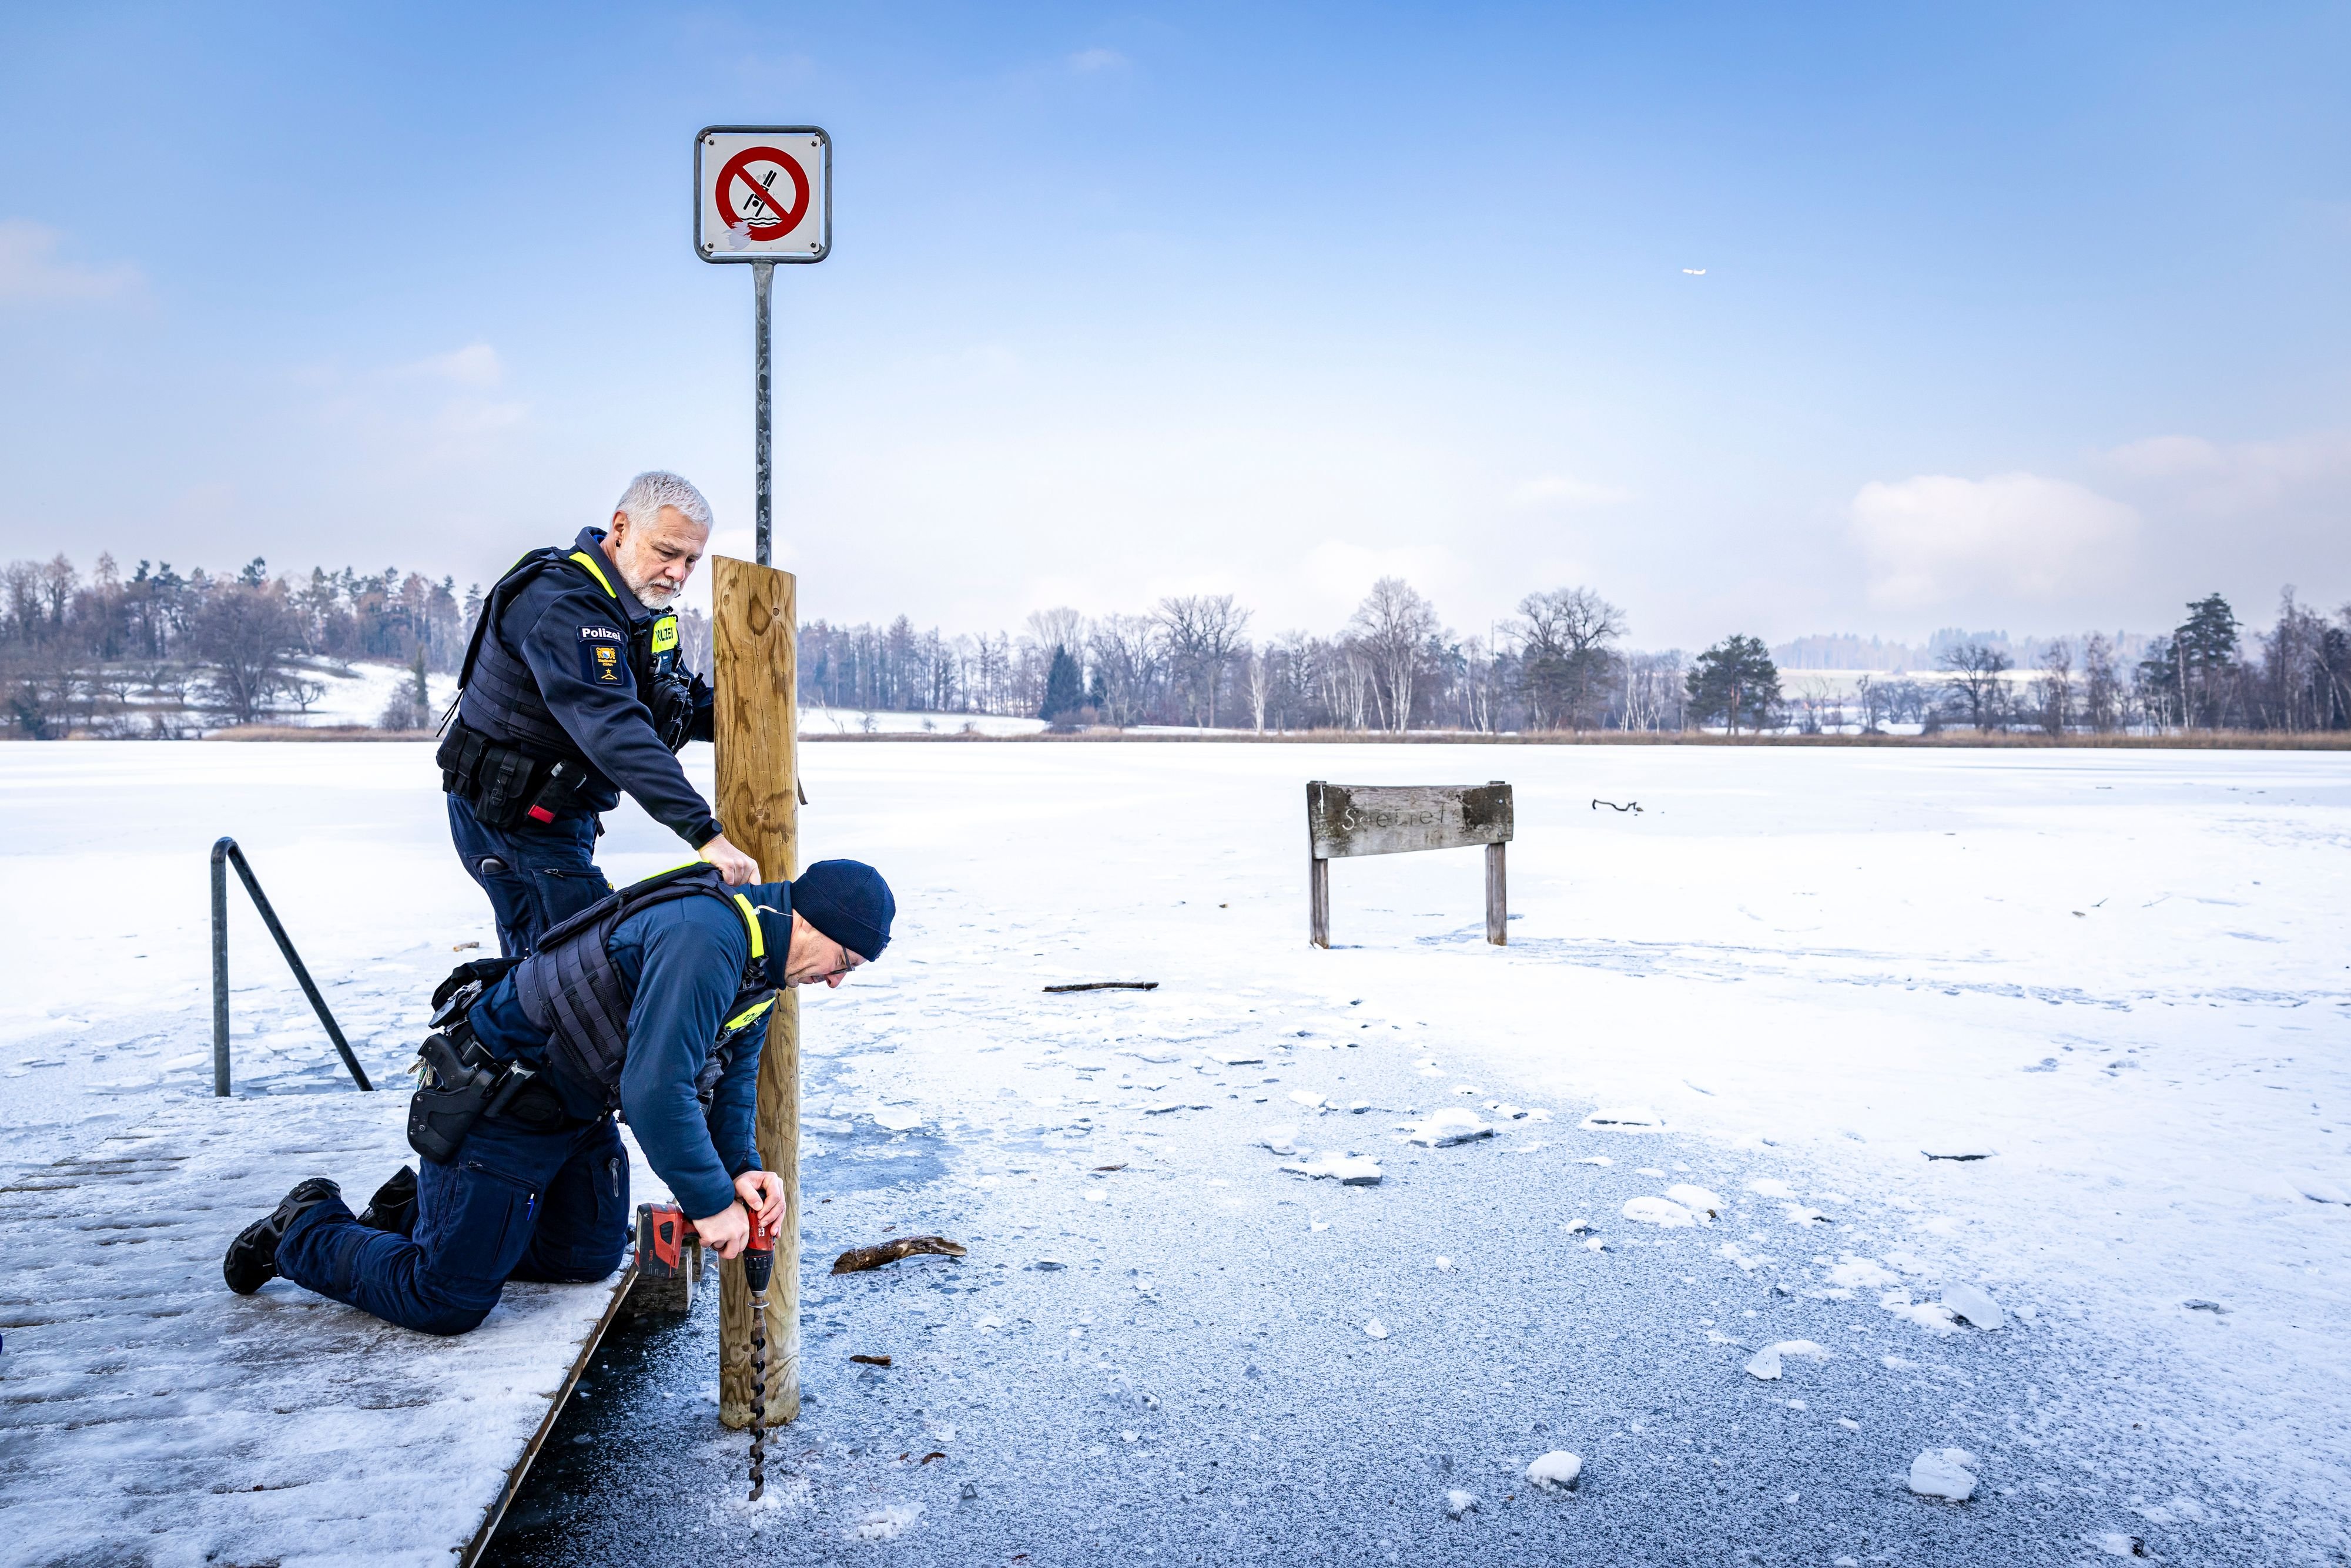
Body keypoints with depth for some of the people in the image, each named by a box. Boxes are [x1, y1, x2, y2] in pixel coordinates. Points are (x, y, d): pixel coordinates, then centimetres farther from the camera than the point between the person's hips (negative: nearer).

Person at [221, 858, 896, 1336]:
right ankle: (305, 1232, 21)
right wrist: (710, 1202, -27)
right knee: (447, 1303, -3)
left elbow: (732, 1071, 9)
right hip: (497, 1102, -10)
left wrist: (740, 1167, -6)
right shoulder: (705, 940, -33)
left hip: (578, 1111, 10)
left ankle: (421, 1210, 32)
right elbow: (656, 1090, -38)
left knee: (589, 1258, 20)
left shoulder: (757, 950, 0)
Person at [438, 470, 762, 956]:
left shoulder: (636, 602, 6)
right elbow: (614, 729, -39)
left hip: (562, 817, 10)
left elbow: (685, 700, 13)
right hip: (512, 819, -9)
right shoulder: (565, 606, -26)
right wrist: (703, 832, -46)